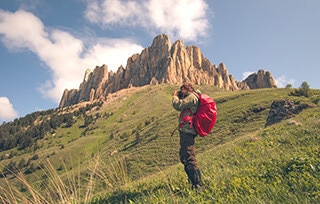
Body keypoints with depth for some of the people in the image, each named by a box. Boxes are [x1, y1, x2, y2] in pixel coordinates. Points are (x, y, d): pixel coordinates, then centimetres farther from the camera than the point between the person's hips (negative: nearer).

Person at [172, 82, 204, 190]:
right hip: (187, 131, 11)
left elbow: (178, 105, -15)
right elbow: (183, 106, 29)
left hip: (187, 130, -11)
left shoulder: (192, 96, -8)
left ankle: (198, 184, -13)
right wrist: (179, 96, 18)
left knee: (188, 158, -14)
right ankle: (193, 181, 24)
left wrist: (175, 96, 3)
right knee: (184, 157, 18)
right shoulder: (193, 97, 23)